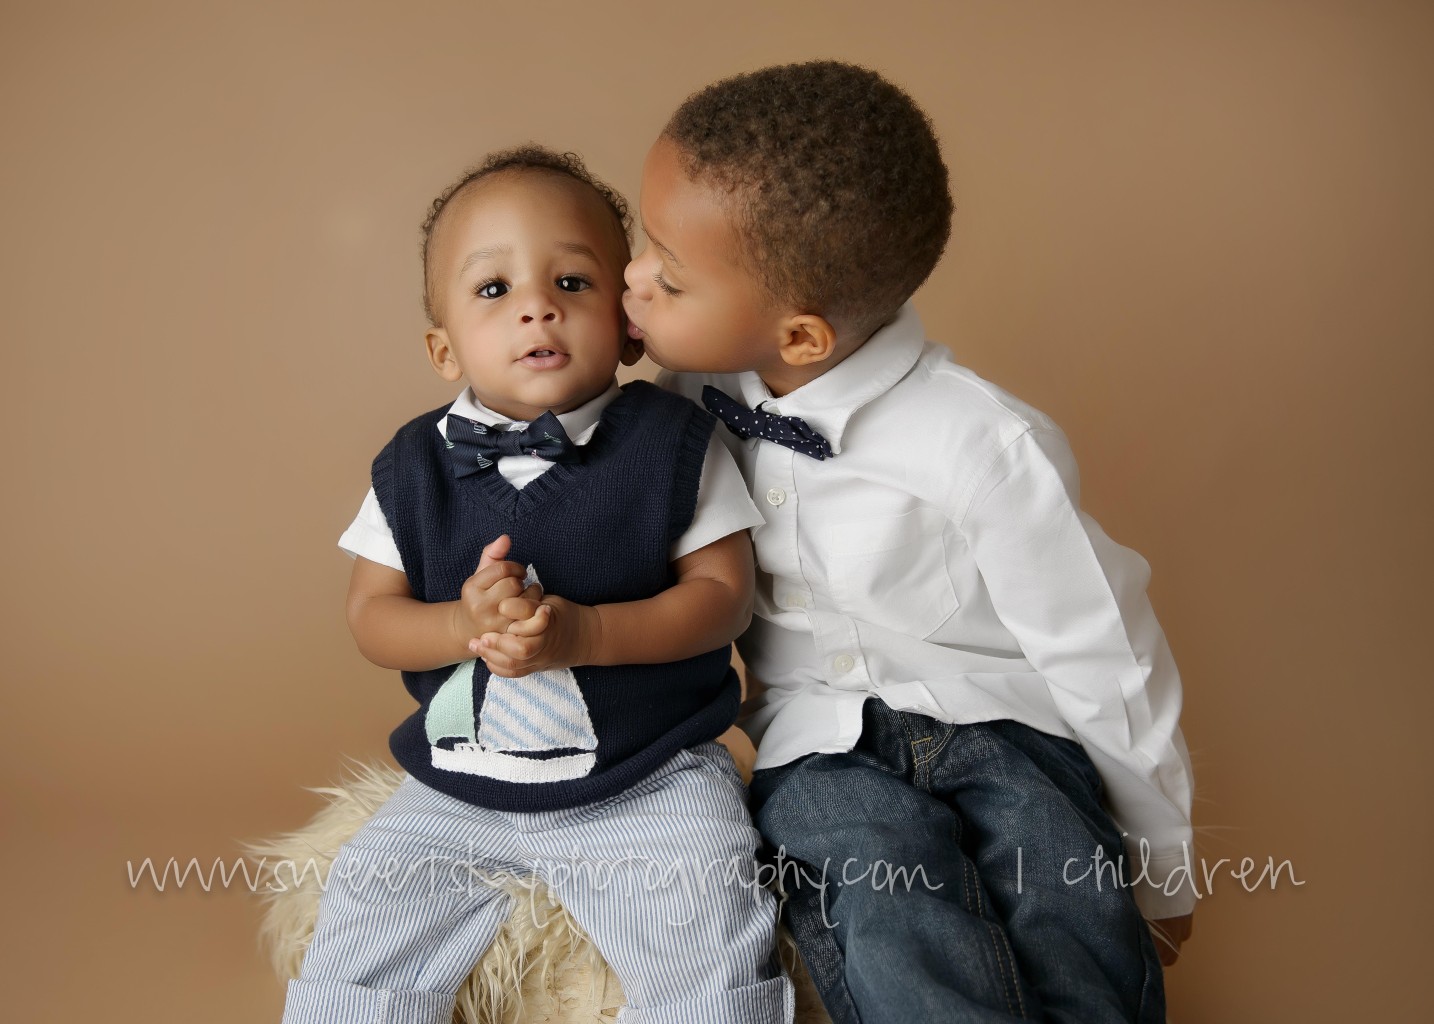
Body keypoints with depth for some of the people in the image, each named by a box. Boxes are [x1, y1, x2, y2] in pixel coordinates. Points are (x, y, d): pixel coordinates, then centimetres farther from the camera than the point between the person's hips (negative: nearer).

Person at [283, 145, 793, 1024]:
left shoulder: (672, 441, -7)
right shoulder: (417, 466, 0)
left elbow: (723, 590, -9)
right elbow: (373, 613, 1)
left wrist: (586, 633, -23)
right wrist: (464, 625, -20)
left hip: (649, 780, -2)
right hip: (460, 788, 3)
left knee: (709, 945, -18)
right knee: (361, 922, -1)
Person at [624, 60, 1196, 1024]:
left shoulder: (984, 448, -19)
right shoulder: (697, 391, -3)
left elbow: (1103, 655, -7)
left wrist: (1160, 864, 6)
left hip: (1002, 727, -2)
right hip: (819, 751, 2)